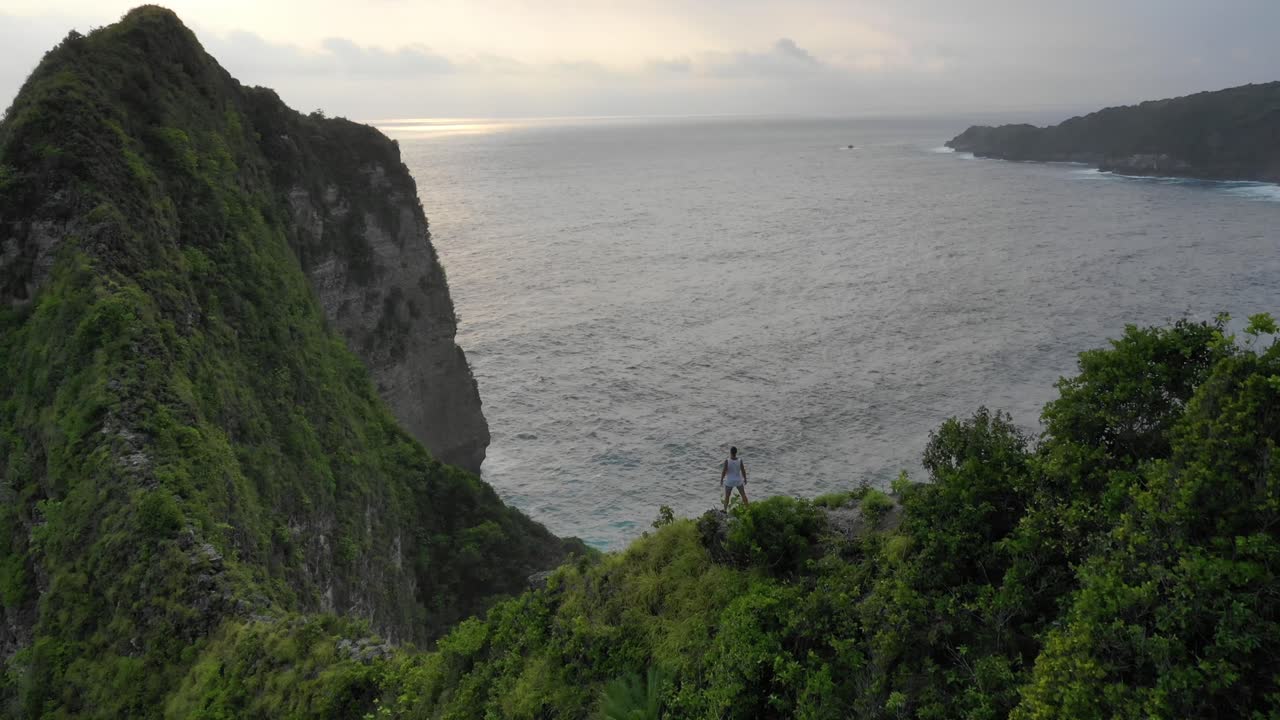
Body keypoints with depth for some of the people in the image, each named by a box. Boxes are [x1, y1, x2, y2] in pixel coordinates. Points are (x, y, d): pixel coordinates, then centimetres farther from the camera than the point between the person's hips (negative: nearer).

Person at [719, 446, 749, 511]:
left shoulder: (727, 461, -23)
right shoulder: (740, 460, -17)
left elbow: (723, 472, -18)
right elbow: (743, 471, -9)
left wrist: (721, 480, -2)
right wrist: (745, 479, 7)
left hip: (729, 481, -1)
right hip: (738, 481, 2)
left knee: (727, 496, 18)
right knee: (743, 494, 22)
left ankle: (725, 510, 23)